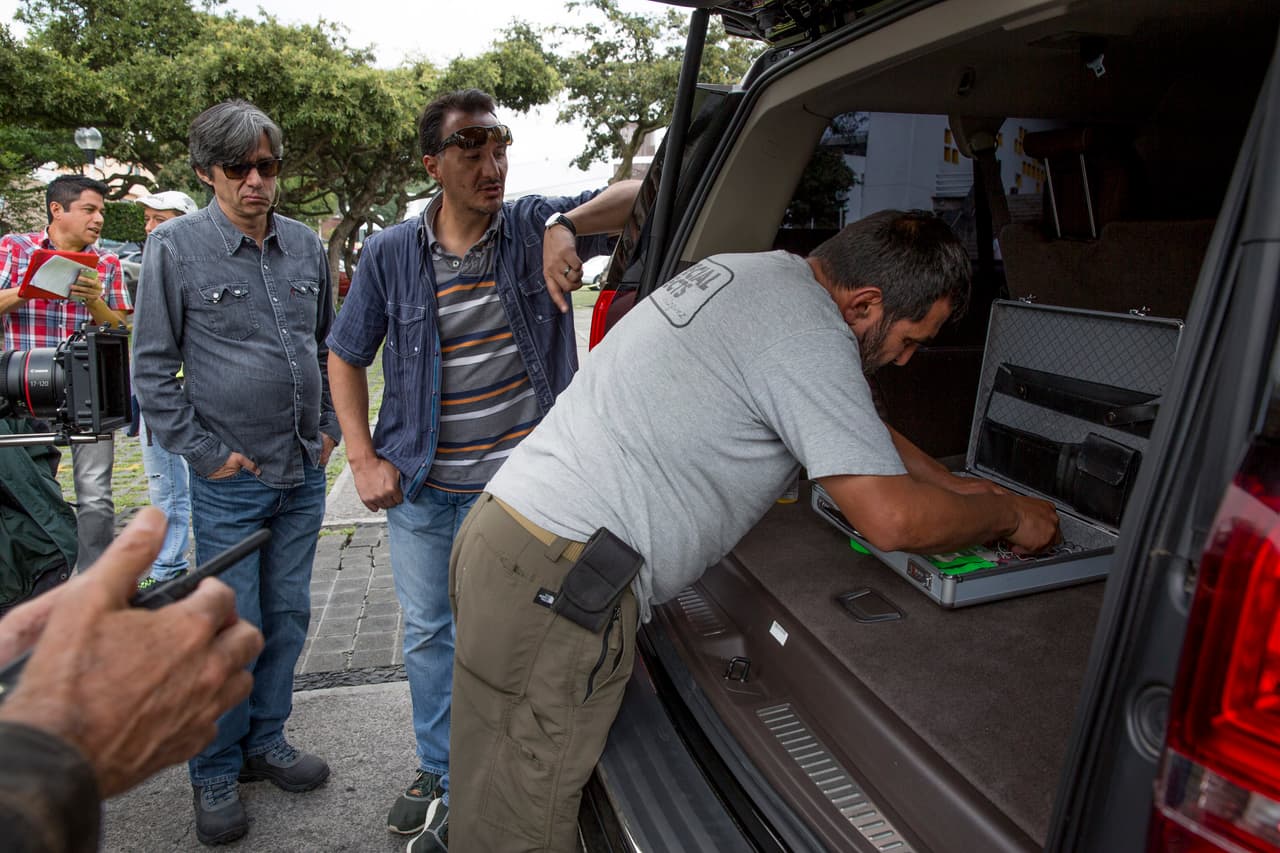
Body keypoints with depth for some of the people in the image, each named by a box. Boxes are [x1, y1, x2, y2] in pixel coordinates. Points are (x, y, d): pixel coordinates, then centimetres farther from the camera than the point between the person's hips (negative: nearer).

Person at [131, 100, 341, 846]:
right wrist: (202, 451, -8)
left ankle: (266, 742, 32)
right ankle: (216, 774, 23)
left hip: (304, 475, 4)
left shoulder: (306, 245, 6)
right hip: (231, 480, -4)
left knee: (288, 617, 14)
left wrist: (329, 427, 8)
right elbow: (153, 365, -4)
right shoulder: (176, 246, -6)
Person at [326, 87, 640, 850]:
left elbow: (644, 193, -16)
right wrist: (364, 459, -2)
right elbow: (346, 358, 5)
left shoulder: (535, 226, -8)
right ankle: (442, 772, 41)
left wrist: (567, 226, -33)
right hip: (420, 487, 2)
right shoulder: (391, 254, -4)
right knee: (428, 634, 17)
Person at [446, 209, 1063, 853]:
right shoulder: (808, 333, -15)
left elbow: (845, 420, 27)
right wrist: (1009, 516, 3)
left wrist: (956, 486, 28)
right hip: (557, 583, -10)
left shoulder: (748, 271, 16)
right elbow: (893, 520, -17)